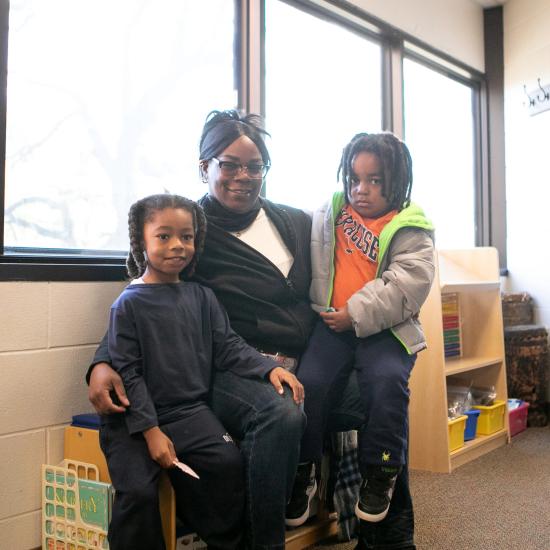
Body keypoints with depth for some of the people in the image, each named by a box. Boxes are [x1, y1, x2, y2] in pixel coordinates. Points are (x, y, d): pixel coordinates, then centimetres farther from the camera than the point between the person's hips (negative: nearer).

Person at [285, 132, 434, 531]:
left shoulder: (410, 229, 0)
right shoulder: (330, 214, 12)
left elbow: (407, 285, -12)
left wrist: (357, 314, -18)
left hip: (384, 327, -2)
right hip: (332, 322, 3)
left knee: (387, 379, -28)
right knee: (310, 381, -20)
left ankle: (380, 472, -6)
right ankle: (301, 470, 0)